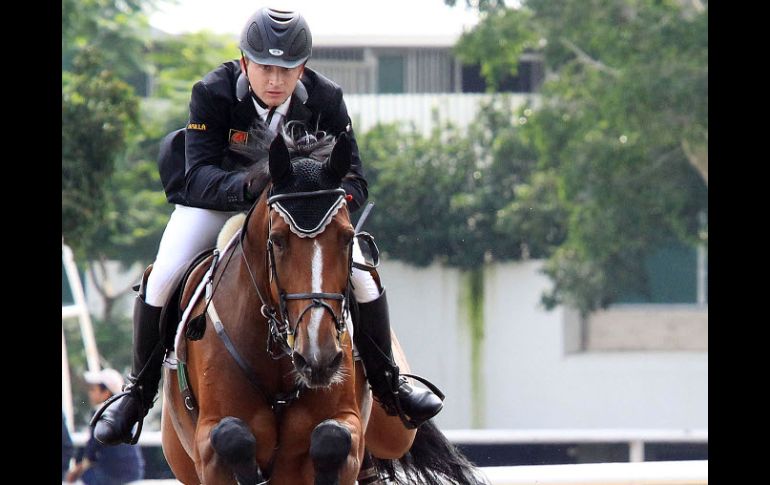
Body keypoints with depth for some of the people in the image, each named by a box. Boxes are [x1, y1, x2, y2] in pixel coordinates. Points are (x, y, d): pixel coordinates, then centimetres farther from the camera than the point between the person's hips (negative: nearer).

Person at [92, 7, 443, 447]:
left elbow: (355, 184, -18)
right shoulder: (212, 94, -27)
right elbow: (199, 175, -33)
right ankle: (138, 391, 5)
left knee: (362, 278, -13)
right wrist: (247, 185, -53)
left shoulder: (326, 100, -22)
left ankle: (388, 384, 12)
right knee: (162, 279, -19)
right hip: (217, 200, -1)